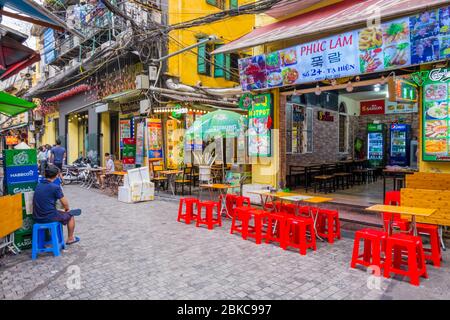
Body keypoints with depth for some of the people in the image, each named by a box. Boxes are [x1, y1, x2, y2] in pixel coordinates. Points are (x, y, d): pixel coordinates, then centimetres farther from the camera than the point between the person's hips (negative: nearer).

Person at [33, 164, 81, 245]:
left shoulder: (38, 185, 5)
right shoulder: (55, 187, -17)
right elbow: (65, 204, -10)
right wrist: (67, 209, 14)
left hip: (37, 218, 7)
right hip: (49, 218, -7)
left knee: (59, 212, 33)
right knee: (70, 215, 17)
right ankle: (70, 239, 29)